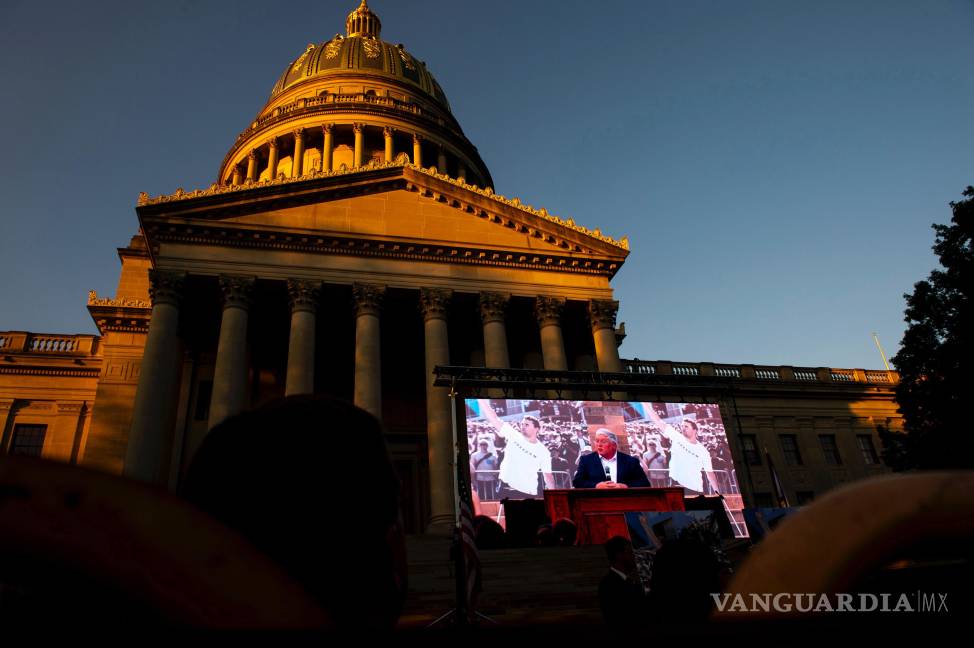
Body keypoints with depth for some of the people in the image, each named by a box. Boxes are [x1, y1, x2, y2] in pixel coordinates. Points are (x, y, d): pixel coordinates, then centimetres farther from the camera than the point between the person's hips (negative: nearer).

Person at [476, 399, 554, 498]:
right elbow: (494, 419, -5)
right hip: (506, 489, 1)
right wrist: (481, 400, -12)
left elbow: (548, 475, 2)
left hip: (529, 494, -1)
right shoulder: (514, 436, 0)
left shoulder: (543, 451, -1)